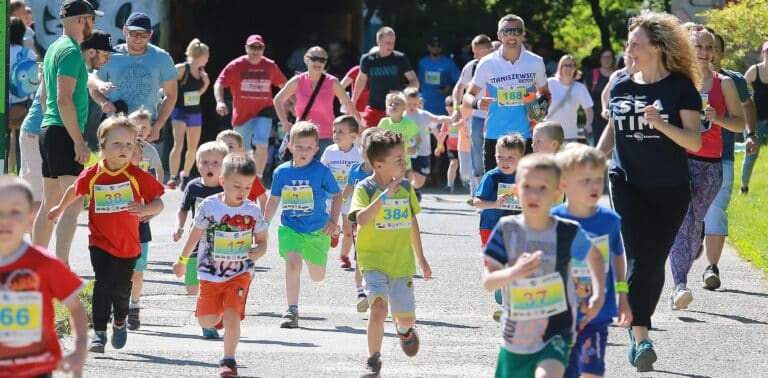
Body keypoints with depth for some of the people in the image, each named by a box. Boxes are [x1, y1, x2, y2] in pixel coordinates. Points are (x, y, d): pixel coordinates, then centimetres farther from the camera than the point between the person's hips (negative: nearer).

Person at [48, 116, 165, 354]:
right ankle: (99, 332, -11)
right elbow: (74, 191, 16)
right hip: (100, 243, -1)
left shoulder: (137, 176, -9)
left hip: (128, 245, 1)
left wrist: (145, 210, -29)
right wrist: (60, 208, 31)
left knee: (121, 289, 13)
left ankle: (119, 323, 41)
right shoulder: (92, 176, -6)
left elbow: (158, 203, -7)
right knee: (103, 284, -16)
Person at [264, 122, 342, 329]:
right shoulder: (281, 172, -1)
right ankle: (292, 311, -15)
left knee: (317, 276, 11)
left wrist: (333, 221, -8)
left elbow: (336, 195, 2)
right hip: (290, 228, 0)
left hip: (317, 230, 0)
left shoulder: (321, 171, -9)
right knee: (292, 263, -23)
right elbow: (274, 199, 13)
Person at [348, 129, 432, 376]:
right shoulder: (365, 188, -11)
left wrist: (421, 258, 22)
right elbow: (362, 219, -29)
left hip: (402, 263, 4)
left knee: (406, 317, 9)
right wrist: (385, 195, -35)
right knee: (379, 309, -23)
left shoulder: (405, 187, 4)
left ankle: (404, 329, 47)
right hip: (373, 261, -4)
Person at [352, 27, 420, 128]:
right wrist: (352, 103, 22)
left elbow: (414, 82, -3)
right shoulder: (367, 59, 0)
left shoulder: (400, 59, -5)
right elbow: (361, 79, 18)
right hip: (374, 110, 1)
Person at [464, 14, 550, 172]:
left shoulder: (536, 62, 3)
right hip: (494, 137, -1)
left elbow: (544, 93, 18)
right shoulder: (487, 63, -1)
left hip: (526, 138, 1)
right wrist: (476, 103, -20)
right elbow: (469, 96, 4)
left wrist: (541, 107, -5)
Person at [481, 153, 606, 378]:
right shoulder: (507, 230, -7)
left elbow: (595, 256, 14)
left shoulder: (568, 233, -8)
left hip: (556, 330, -3)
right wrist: (514, 272, -29)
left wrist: (598, 295, 0)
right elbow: (487, 281, -9)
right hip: (516, 335, 3)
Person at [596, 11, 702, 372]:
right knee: (638, 258, -13)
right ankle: (640, 338, -17)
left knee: (655, 262, 4)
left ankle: (636, 325, 24)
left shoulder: (680, 87, -6)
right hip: (628, 184, 1)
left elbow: (694, 141, -11)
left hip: (670, 189, -1)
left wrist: (661, 124, -26)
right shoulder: (621, 87, 5)